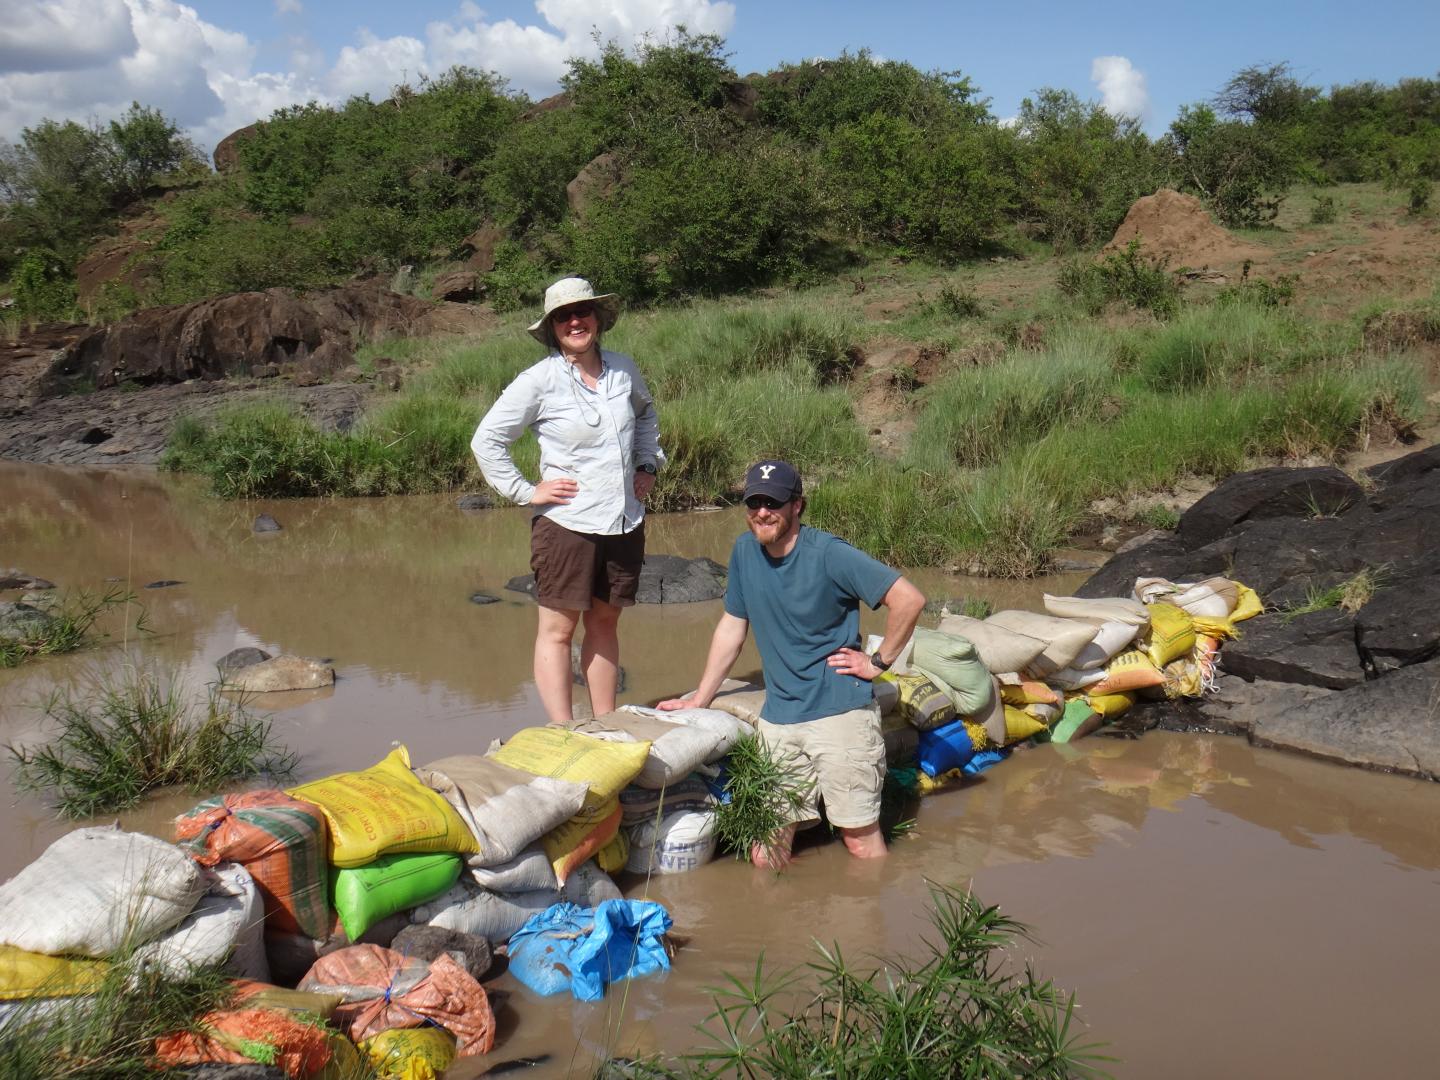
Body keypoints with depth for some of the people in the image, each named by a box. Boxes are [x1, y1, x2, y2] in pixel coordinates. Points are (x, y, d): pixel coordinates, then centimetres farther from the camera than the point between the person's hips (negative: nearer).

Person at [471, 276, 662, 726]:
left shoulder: (623, 369, 5)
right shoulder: (540, 380, -9)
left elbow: (645, 413, 28)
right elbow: (486, 440, -6)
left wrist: (647, 464, 16)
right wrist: (525, 491, -9)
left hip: (625, 521, 5)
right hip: (566, 523, -5)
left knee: (604, 623, 13)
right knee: (558, 629, 0)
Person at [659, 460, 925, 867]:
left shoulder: (828, 554, -10)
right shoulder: (744, 551, 8)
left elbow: (909, 599, -14)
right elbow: (731, 628, 19)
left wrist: (878, 662, -8)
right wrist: (698, 701, 19)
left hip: (841, 711, -5)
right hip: (778, 716, 5)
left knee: (861, 841, -6)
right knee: (764, 856, 0)